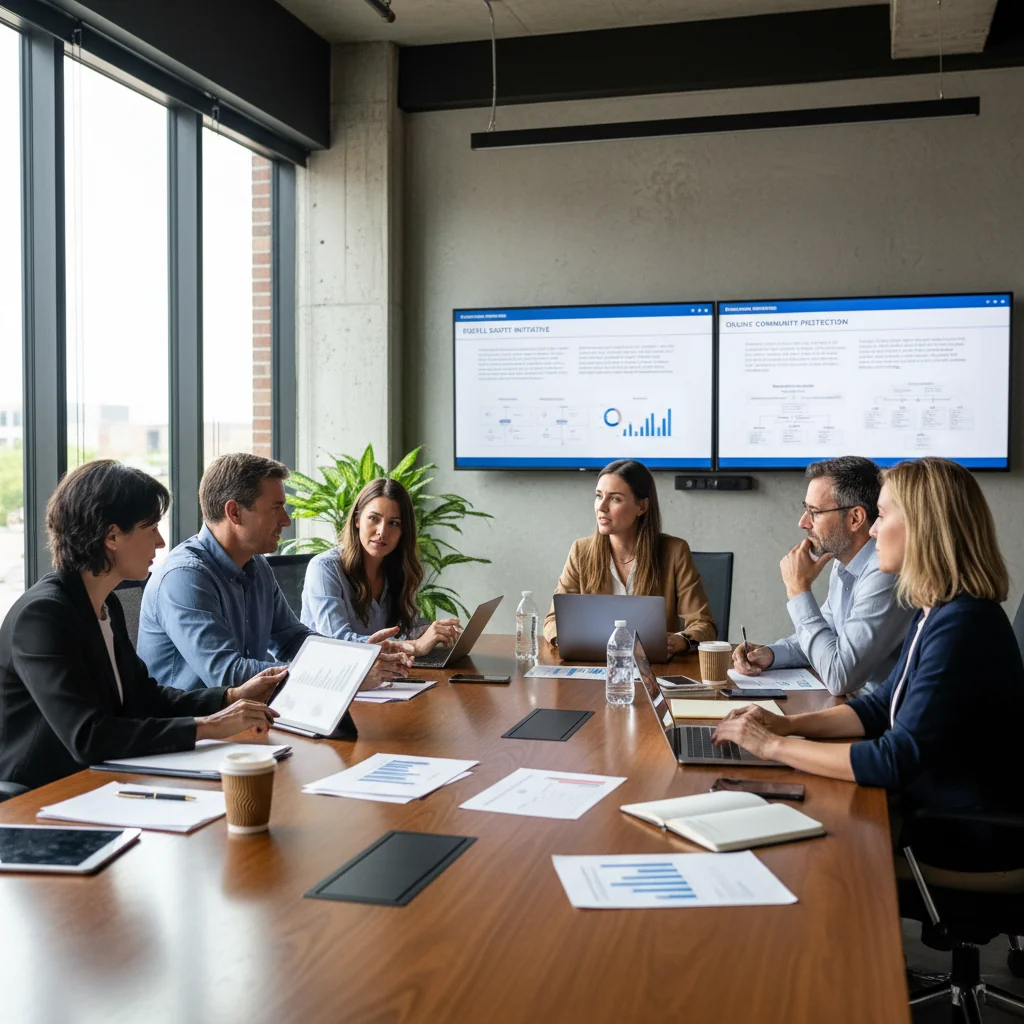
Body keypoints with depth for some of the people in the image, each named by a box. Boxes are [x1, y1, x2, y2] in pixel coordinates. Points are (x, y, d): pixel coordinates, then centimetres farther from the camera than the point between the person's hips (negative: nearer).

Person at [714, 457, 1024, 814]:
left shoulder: (962, 626, -25)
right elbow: (882, 706, 16)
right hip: (919, 808, 8)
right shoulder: (935, 612, 6)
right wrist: (786, 724, 2)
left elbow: (897, 760, -25)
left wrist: (773, 745, -18)